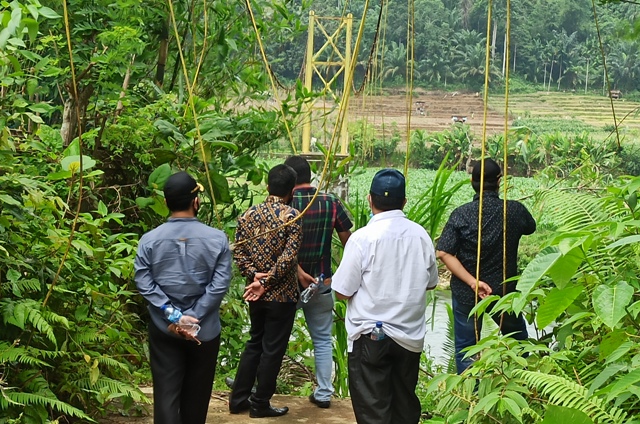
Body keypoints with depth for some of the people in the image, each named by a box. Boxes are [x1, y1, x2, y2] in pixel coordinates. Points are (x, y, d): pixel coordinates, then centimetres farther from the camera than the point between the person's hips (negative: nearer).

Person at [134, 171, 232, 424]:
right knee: (196, 394, 16)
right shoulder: (217, 239, -7)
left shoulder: (149, 240, -5)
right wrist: (192, 318, -14)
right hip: (204, 329, 0)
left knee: (166, 394, 0)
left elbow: (144, 284, -11)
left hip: (163, 329, 0)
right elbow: (220, 284, -13)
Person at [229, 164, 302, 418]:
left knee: (254, 344, 19)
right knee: (273, 349, 5)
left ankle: (238, 399, 23)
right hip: (282, 295, -6)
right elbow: (288, 258, -20)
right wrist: (266, 282, -15)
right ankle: (260, 404, 13)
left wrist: (254, 276, -8)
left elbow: (239, 253, -2)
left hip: (255, 295, 6)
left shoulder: (248, 215, 3)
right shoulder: (291, 216, -14)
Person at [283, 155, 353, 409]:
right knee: (322, 339, 14)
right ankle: (323, 393, 16)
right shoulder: (331, 203, -5)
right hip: (321, 284, 1)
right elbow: (348, 241, -1)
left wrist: (298, 272, -25)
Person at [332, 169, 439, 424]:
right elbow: (431, 282, 12)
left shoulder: (362, 238, -15)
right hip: (411, 336, 5)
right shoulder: (421, 236, -1)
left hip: (370, 336, -4)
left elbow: (342, 292, -11)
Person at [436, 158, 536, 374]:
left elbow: (444, 253, -19)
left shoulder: (461, 214, -11)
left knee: (465, 349, 12)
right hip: (504, 291, 1)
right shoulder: (514, 210, -9)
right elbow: (530, 226, 14)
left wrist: (473, 282, -21)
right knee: (518, 340, 24)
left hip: (466, 293, -1)